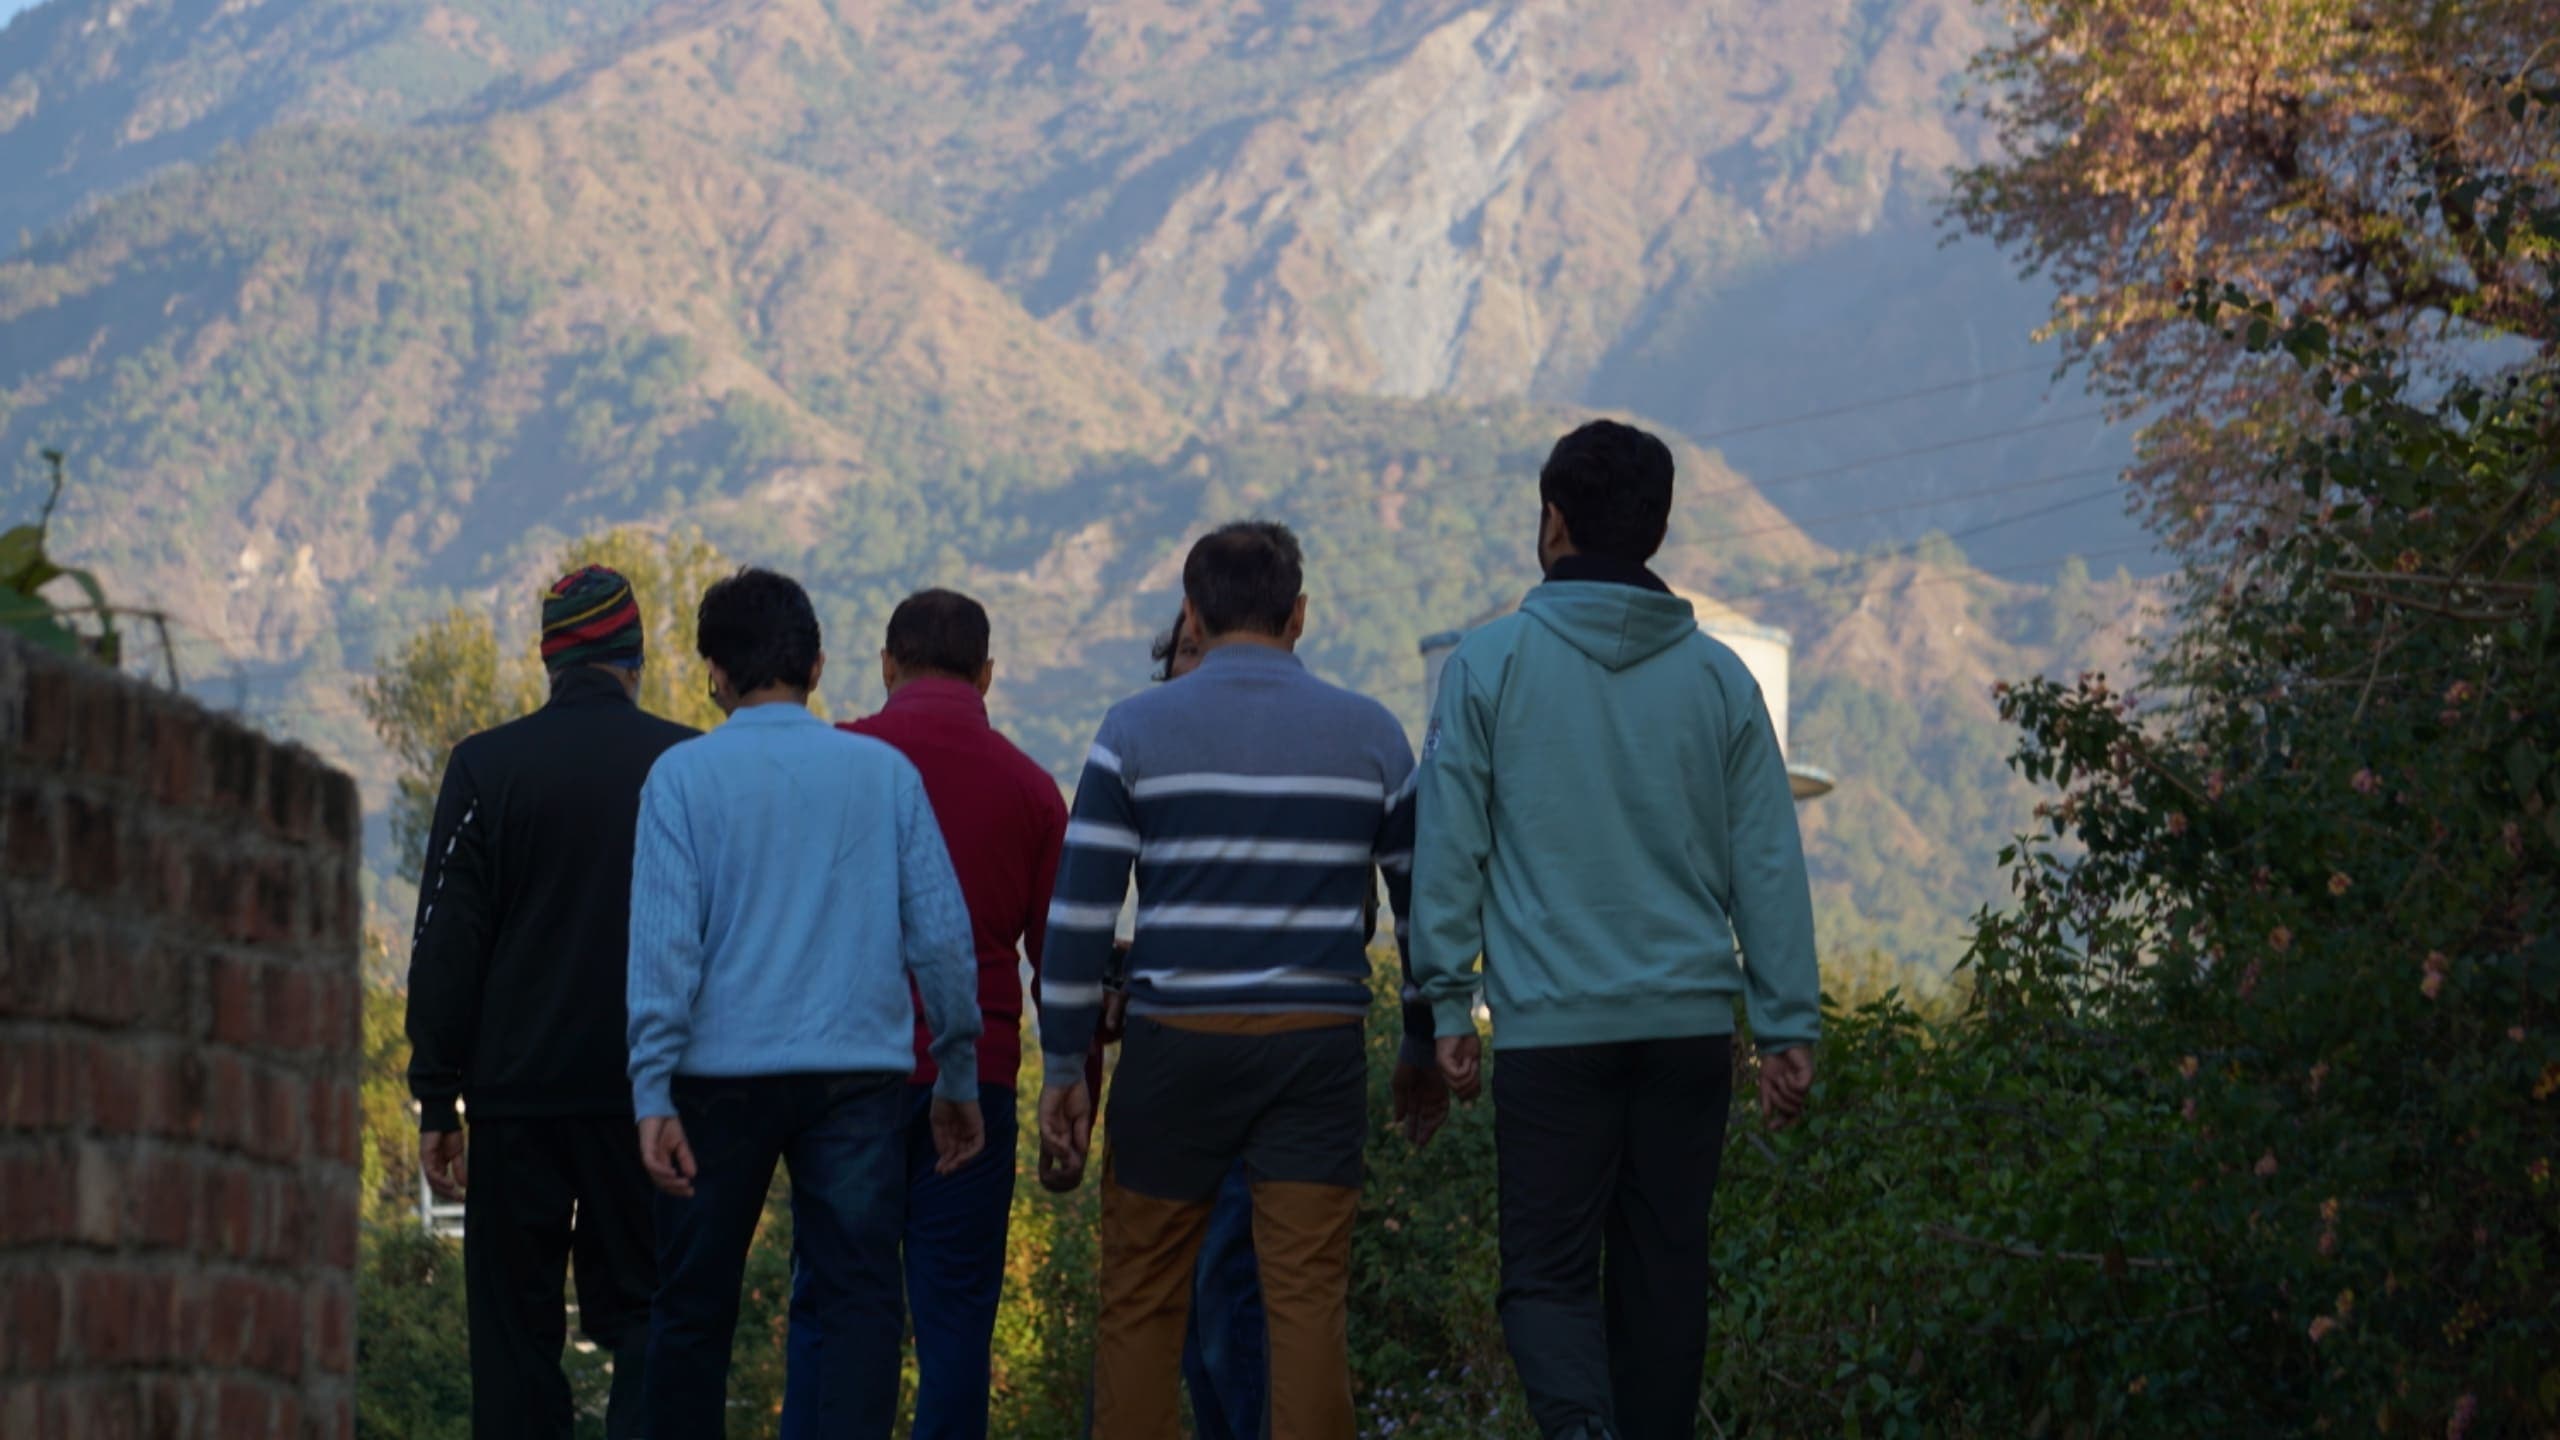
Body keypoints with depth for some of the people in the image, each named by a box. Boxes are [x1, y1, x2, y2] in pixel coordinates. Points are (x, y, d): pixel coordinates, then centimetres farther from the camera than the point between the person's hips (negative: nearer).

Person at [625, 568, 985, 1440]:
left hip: (722, 1074, -1)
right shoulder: (884, 772, 6)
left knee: (693, 1310, 10)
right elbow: (941, 934, 7)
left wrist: (652, 1094, -9)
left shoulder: (685, 775, 0)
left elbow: (664, 939, -7)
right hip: (861, 1072, 1)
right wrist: (959, 1077, 15)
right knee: (856, 1299, -1)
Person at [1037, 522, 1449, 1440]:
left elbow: (1079, 914, -3)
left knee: (1141, 1303, 8)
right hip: (1319, 1047, 1)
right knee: (1308, 1298, 0)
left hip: (1178, 1047, -1)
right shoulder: (1371, 736, 6)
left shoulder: (1136, 732, 0)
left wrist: (1064, 1067, 2)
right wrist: (1424, 1050, 21)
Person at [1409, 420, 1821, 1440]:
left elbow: (1449, 850, -2)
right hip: (1692, 1023, 3)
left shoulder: (1490, 665, -1)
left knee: (1547, 1272, -1)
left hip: (1551, 1027, -3)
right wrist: (1787, 1027, 9)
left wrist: (1448, 1008, 4)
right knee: (1664, 1271, 11)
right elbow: (1769, 866, 6)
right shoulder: (1720, 678, 7)